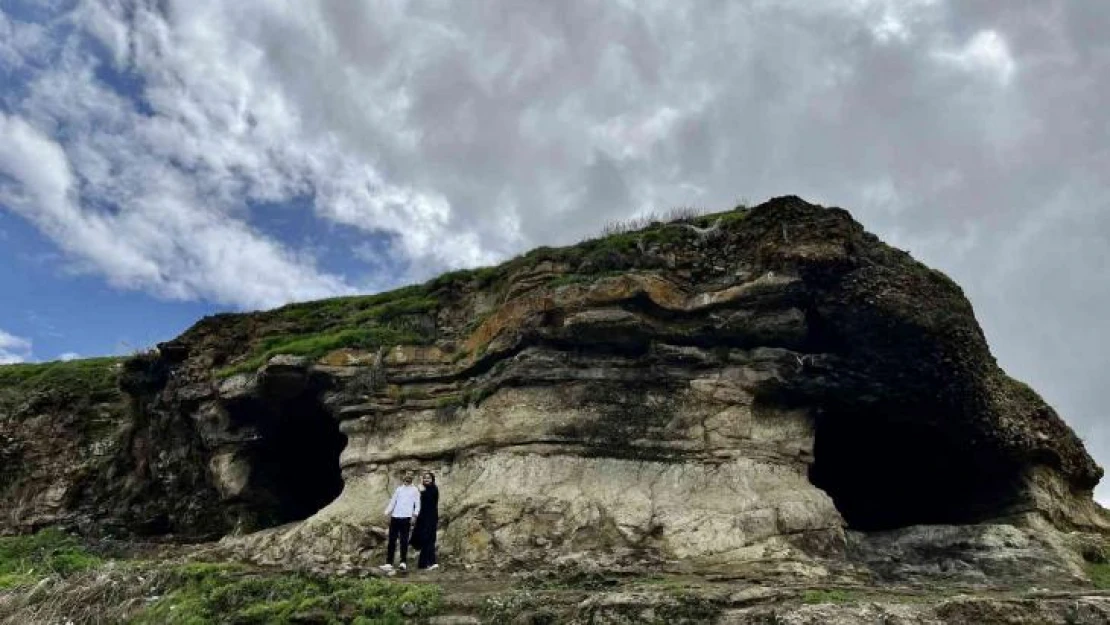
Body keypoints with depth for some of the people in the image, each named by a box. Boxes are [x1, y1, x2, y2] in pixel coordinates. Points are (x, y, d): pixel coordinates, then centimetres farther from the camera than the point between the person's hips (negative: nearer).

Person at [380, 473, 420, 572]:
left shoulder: (415, 490, 8)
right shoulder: (399, 489, 18)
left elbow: (417, 504, 3)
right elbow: (392, 501, 20)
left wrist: (415, 514, -11)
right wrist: (388, 513, 9)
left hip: (406, 518, -3)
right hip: (395, 516, 4)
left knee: (404, 540, -4)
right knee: (392, 540, 2)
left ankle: (403, 562, -1)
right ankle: (389, 563, 3)